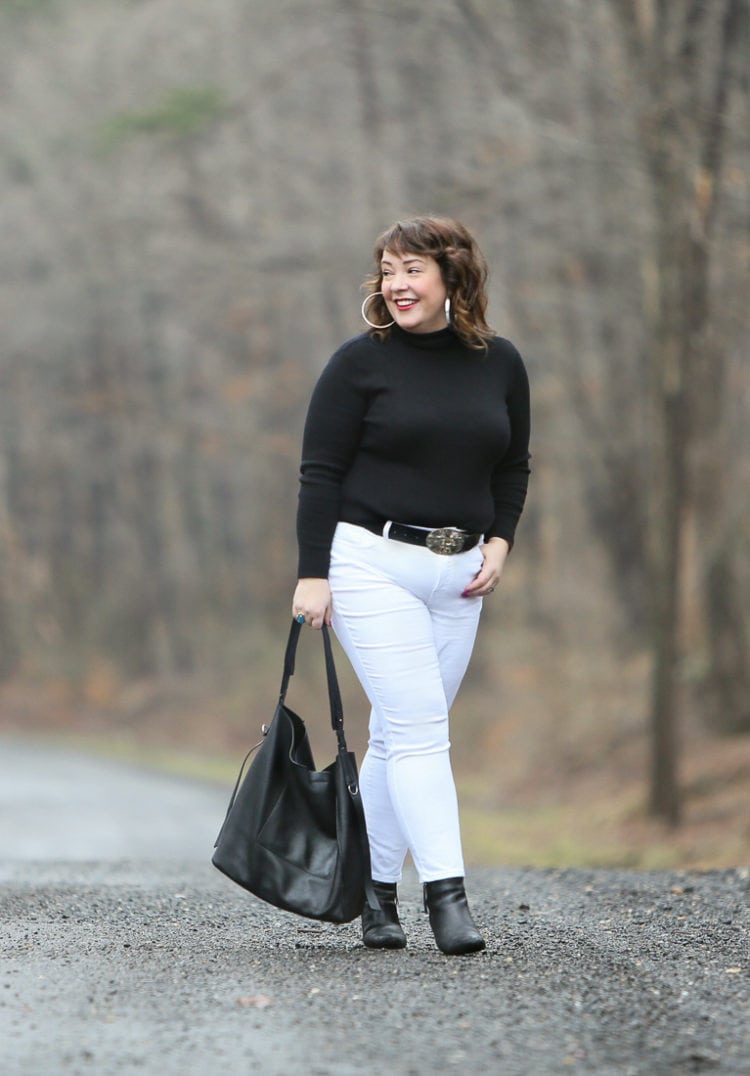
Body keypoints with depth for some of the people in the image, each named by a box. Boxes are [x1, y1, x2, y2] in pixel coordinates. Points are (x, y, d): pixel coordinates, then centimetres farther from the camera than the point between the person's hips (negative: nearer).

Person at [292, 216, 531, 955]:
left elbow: (513, 467, 18)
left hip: (458, 573, 5)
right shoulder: (361, 362, -4)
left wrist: (499, 541, 3)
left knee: (400, 735, 8)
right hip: (371, 562, -4)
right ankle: (445, 892, -13)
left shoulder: (500, 365, 8)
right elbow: (320, 473, -4)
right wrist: (312, 574, -10)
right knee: (418, 729, -12)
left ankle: (374, 888, 15)